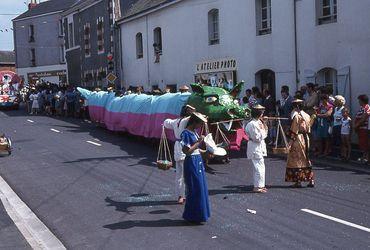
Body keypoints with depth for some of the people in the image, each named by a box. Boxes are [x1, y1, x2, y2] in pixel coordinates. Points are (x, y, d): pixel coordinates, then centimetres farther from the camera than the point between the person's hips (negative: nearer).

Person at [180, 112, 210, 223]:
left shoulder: (194, 132, 11)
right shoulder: (186, 133, -16)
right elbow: (187, 151, -21)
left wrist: (205, 152, 15)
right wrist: (199, 142, -18)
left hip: (198, 162, 9)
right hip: (192, 163, -9)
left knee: (201, 188, 14)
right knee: (195, 190, -3)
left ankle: (199, 214, 25)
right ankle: (193, 216, 9)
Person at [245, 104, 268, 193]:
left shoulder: (258, 122, 10)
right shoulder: (253, 124, -20)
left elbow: (264, 135, 16)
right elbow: (257, 138, -21)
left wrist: (264, 126, 6)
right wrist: (262, 129, -18)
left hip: (259, 147, 10)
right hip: (256, 148, -10)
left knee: (258, 167, 16)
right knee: (259, 167, -7)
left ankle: (257, 185, 25)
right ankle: (258, 186, -1)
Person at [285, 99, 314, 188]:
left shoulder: (296, 116, -13)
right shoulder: (307, 116, 9)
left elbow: (294, 131, -15)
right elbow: (308, 129, 13)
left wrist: (291, 142, -12)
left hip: (298, 138, -7)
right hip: (306, 138, 7)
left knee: (296, 160, 1)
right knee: (306, 159, 14)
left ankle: (298, 181, 2)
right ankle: (311, 180, 14)